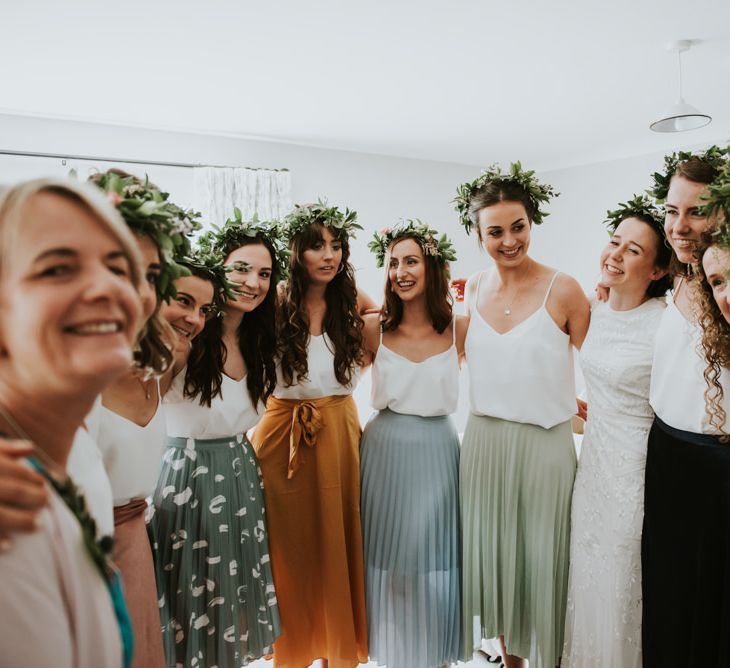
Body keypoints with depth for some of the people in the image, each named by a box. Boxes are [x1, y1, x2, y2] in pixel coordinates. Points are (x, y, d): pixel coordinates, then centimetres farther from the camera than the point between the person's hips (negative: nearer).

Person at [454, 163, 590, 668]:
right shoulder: (474, 289, 4)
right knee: (492, 553, 17)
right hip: (483, 441, 5)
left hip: (544, 444, -4)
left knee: (541, 560, 10)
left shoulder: (563, 291, -10)